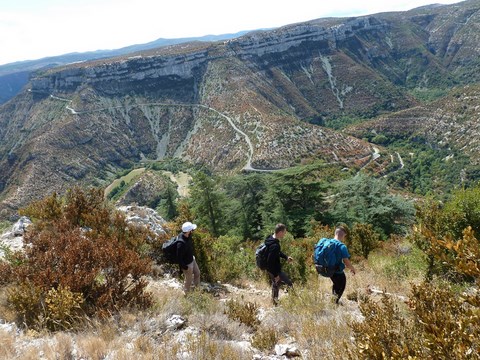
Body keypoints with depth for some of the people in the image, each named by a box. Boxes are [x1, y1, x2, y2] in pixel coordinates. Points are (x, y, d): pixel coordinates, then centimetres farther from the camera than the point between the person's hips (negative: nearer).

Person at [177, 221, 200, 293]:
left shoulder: (188, 236, -12)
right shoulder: (181, 244, -39)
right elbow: (179, 257, -29)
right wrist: (184, 267, -18)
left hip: (192, 260, 9)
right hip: (187, 264, -9)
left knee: (197, 273, 28)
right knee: (189, 280, 15)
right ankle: (187, 293, 42)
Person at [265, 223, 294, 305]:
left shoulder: (272, 238, -1)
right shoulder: (274, 245, -33)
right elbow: (270, 261, -30)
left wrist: (286, 257, 12)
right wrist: (276, 274, -23)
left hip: (270, 269, 10)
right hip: (274, 270, -10)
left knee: (275, 284, 26)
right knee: (289, 284, 3)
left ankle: (274, 301, 39)